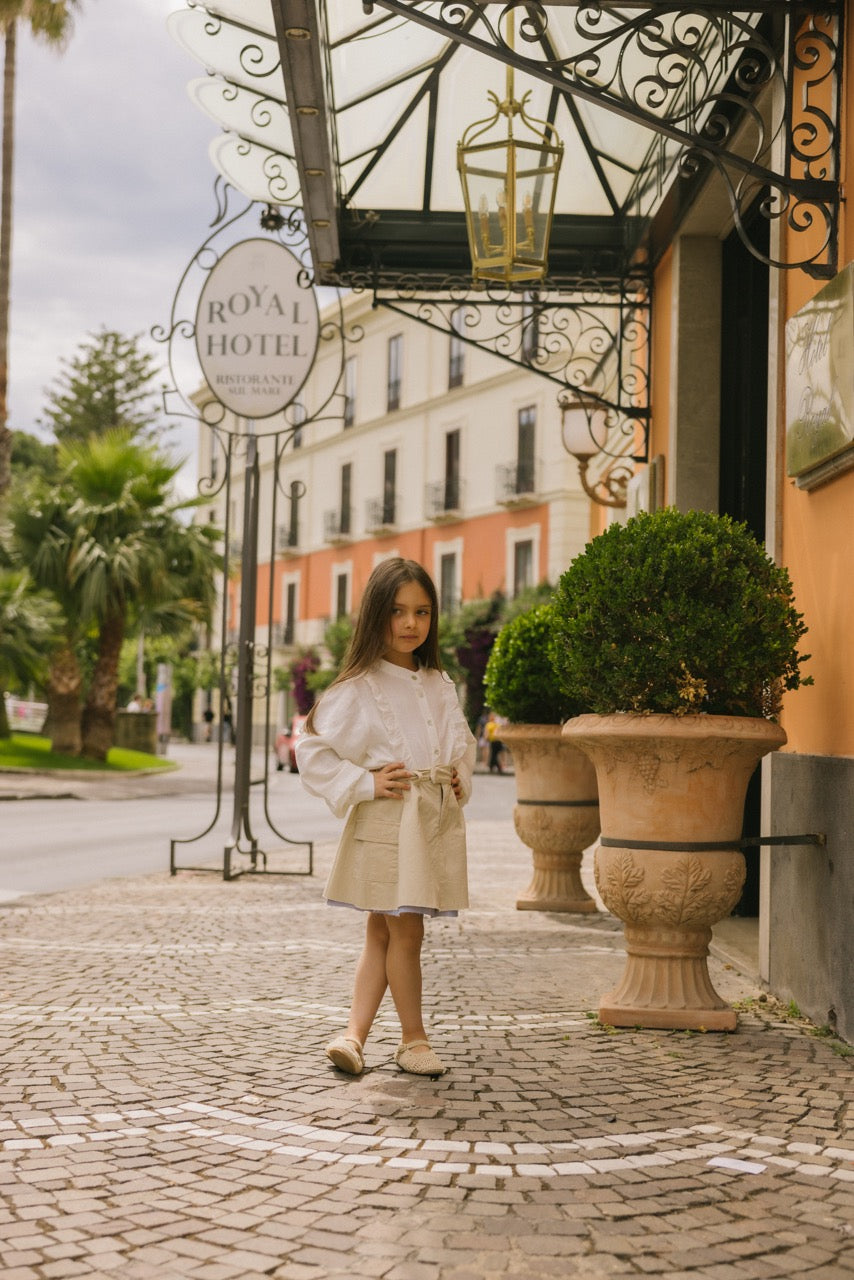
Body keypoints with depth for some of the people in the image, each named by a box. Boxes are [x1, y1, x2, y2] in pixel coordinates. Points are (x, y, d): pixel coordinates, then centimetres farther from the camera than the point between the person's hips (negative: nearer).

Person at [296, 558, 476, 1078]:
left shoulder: (440, 684, 12)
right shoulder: (359, 688, -7)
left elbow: (462, 740, 27)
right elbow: (312, 750, -7)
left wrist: (462, 778, 9)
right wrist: (365, 783, -13)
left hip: (438, 818, 6)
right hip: (388, 820, -6)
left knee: (383, 932, 8)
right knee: (406, 931, -2)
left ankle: (356, 1033, 13)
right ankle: (414, 1039, 12)